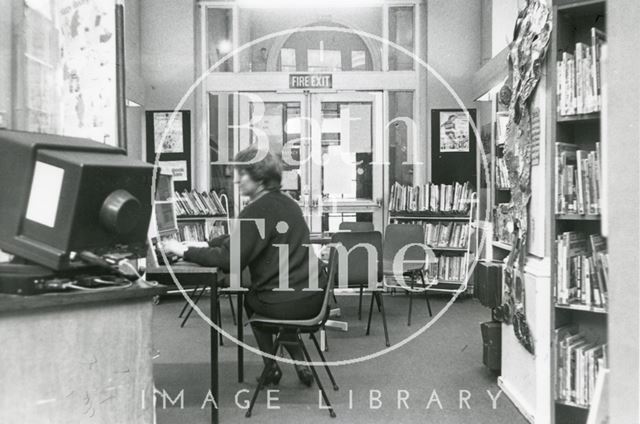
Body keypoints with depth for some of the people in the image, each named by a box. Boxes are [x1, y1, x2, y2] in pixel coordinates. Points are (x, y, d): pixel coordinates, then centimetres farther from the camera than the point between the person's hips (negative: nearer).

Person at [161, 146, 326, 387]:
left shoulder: (257, 211, -15)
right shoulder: (286, 203, 13)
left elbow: (230, 259, -19)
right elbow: (241, 240, 22)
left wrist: (185, 252, -11)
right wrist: (206, 244, 18)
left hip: (284, 304, -7)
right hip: (315, 298, 7)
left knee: (250, 300, 25)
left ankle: (271, 367, 29)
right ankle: (300, 364, 30)